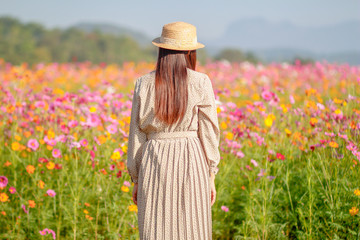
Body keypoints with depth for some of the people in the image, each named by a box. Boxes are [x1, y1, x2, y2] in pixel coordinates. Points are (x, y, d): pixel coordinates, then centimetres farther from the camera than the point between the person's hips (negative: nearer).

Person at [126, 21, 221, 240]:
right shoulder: (201, 83, -2)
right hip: (191, 162, -1)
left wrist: (136, 180, 11)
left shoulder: (144, 84, 1)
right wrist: (211, 177, 6)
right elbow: (209, 132, -1)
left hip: (154, 162, 1)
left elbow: (137, 133, 4)